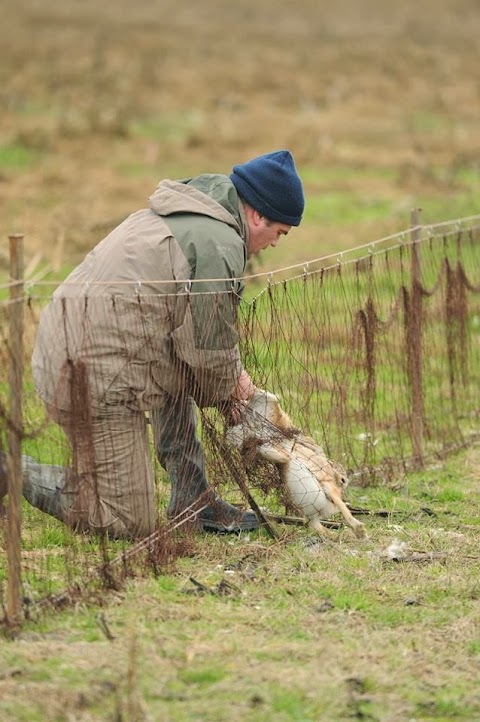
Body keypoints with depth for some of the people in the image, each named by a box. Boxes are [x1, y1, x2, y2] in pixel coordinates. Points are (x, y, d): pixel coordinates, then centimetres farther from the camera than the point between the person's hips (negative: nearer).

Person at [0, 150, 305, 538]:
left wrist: (233, 373, 19)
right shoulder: (219, 244, -14)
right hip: (99, 382, -10)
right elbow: (208, 346, -10)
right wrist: (228, 386, 11)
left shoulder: (183, 212, 18)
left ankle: (193, 500, 26)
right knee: (128, 525, -2)